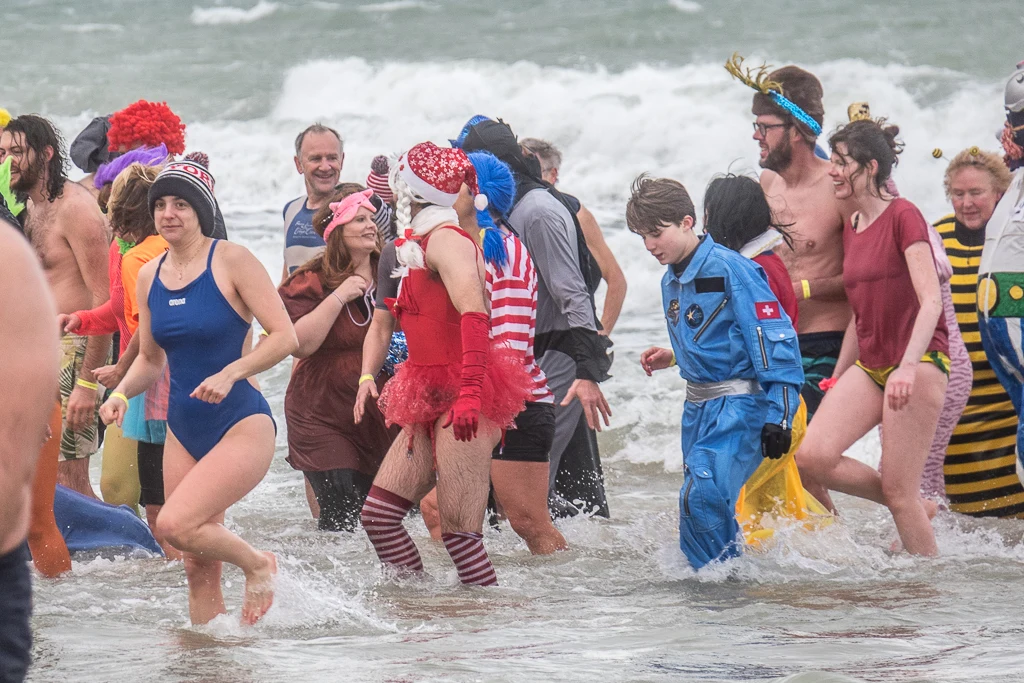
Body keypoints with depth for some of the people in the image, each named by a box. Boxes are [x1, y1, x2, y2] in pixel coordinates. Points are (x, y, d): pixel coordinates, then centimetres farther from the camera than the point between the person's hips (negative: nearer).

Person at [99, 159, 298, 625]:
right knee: (197, 566, 5)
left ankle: (258, 565, 4)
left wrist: (230, 373, -24)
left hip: (242, 425, -6)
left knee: (176, 524, -22)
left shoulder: (231, 261, -10)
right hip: (183, 430, 6)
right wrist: (121, 394, -1)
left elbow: (285, 336, -13)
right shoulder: (150, 276, 8)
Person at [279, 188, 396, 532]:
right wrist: (338, 297, -20)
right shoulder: (311, 282, -4)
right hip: (325, 418, -4)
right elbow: (300, 344, -18)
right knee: (340, 519, -13)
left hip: (381, 415, 4)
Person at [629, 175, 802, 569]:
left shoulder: (730, 269, -15)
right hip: (698, 406, 9)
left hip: (740, 404, -9)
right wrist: (674, 357, 10)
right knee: (699, 499, 10)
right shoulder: (671, 281, 13)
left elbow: (775, 342, -17)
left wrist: (777, 416, -21)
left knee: (703, 495, -23)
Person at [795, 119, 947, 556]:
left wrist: (907, 366, -30)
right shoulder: (851, 229, 14)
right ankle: (918, 509, 8)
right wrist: (838, 381, 23)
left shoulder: (902, 217, -10)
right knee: (812, 458, -11)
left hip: (918, 366, -8)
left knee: (898, 492, -9)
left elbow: (930, 300, -18)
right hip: (870, 366, 8)